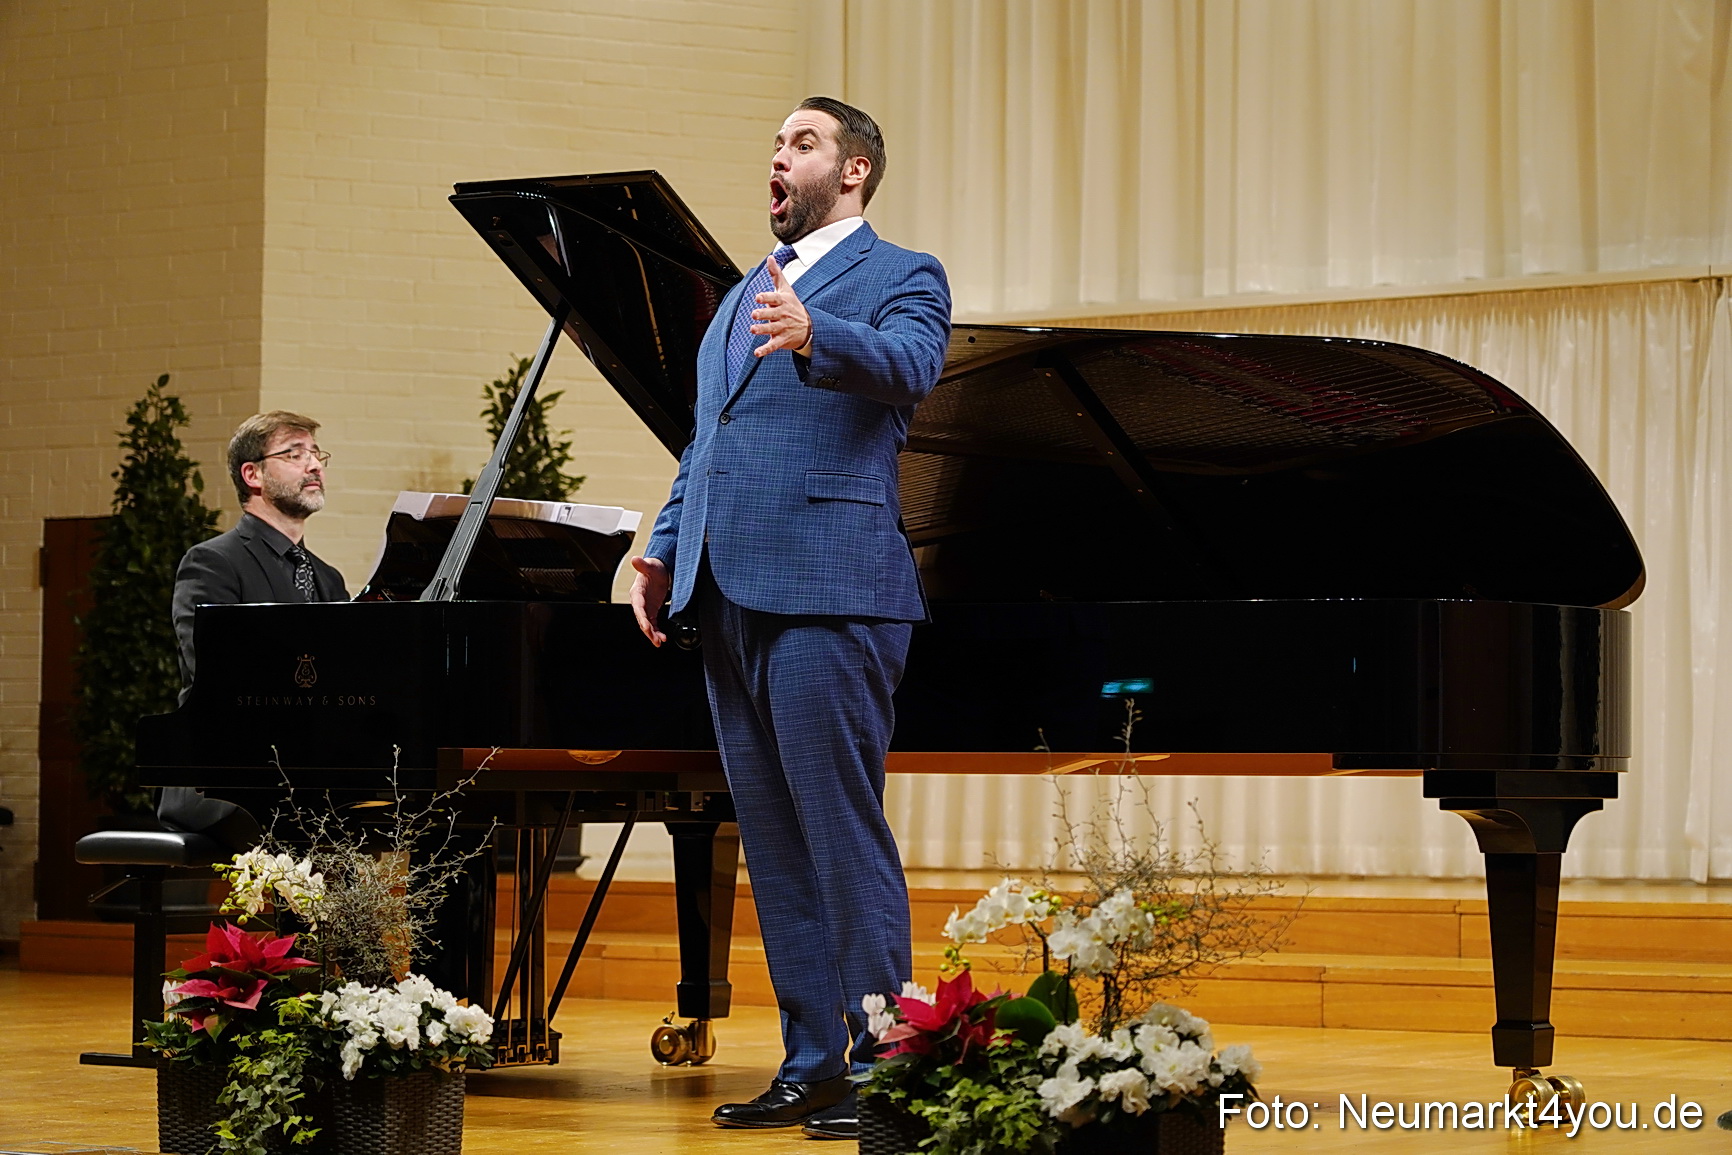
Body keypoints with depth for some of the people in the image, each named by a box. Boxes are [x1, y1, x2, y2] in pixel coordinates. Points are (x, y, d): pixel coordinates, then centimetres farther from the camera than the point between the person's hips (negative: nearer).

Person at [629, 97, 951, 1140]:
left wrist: (813, 335, -39)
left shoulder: (901, 278, 2)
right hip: (727, 589, 8)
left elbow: (910, 365, -20)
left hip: (825, 586, -8)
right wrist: (662, 549, 15)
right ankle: (810, 1063, 14)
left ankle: (877, 1064, -4)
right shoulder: (745, 296, 25)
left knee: (842, 829, -9)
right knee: (774, 841, 9)